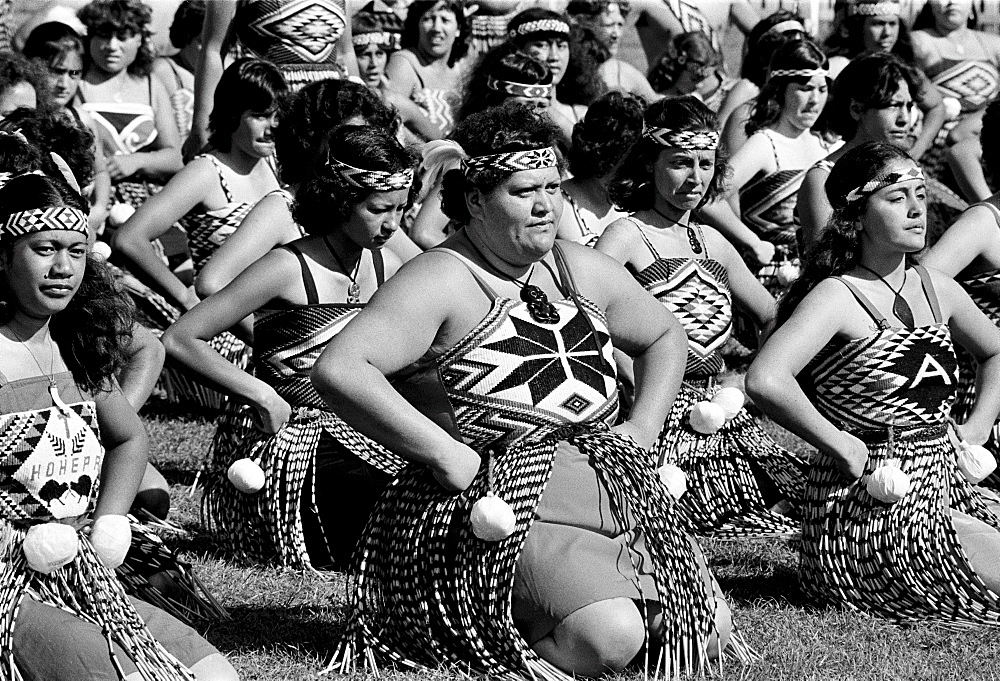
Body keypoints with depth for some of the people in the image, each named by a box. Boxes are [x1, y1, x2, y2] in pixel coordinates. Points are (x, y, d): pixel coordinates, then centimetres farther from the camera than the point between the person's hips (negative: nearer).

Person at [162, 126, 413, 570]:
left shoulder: (385, 266, 8)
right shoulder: (289, 269, -13)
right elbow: (180, 339, -14)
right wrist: (261, 395, -16)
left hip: (360, 438, 7)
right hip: (294, 447, -7)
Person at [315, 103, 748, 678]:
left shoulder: (581, 271, 13)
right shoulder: (442, 281, -10)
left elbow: (666, 336, 32)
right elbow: (337, 371, -23)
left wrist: (642, 428, 14)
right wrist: (445, 455, -22)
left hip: (614, 496, 8)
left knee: (708, 628, -3)